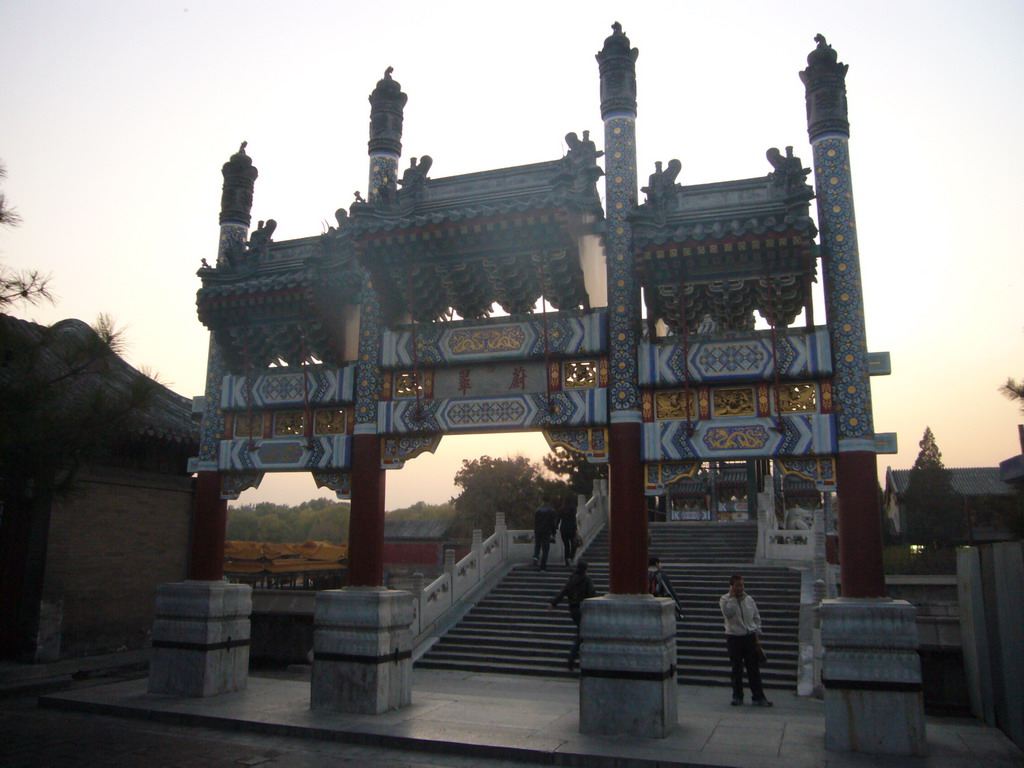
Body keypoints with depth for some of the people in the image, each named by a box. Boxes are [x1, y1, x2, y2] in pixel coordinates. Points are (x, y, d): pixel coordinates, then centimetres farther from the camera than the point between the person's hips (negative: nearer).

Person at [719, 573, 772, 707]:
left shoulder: (749, 599, 7)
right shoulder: (725, 599, -3)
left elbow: (757, 618, 14)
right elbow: (727, 612, -23)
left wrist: (757, 636, 8)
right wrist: (733, 597, -15)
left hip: (750, 637, 3)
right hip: (734, 637, -3)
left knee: (754, 668, 3)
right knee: (737, 669, 4)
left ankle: (758, 697, 9)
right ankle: (737, 697, 15)